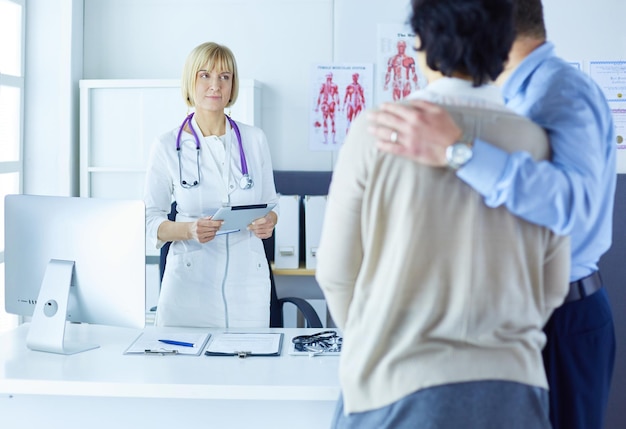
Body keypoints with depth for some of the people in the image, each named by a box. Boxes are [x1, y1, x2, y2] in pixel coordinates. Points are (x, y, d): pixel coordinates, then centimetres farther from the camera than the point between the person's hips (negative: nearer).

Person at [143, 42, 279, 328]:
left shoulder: (255, 140, 4)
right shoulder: (167, 146, -1)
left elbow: (271, 204, 13)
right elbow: (150, 220, 1)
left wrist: (268, 222, -9)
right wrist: (188, 230, -17)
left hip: (247, 280, 2)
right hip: (190, 281, -1)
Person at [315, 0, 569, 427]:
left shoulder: (378, 131, -9)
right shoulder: (538, 143, -2)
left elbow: (337, 271, -4)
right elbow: (553, 284, 5)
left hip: (399, 391, -2)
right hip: (511, 390, 3)